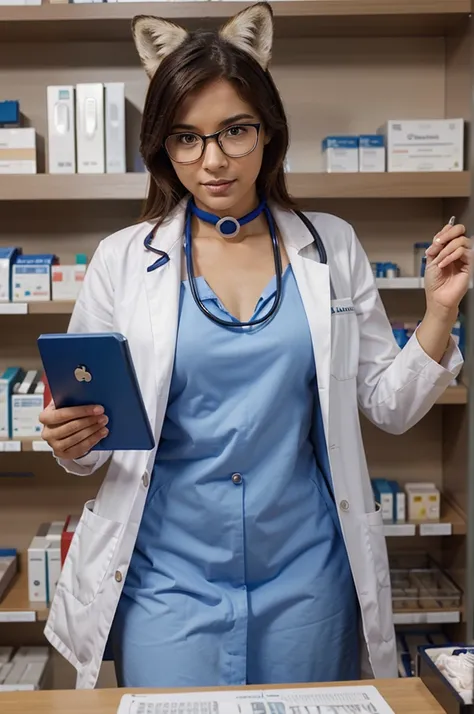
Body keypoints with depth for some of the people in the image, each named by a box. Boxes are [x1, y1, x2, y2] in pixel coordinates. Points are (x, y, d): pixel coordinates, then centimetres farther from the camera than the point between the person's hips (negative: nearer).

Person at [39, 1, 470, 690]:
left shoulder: (332, 247, 1)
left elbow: (389, 405, 6)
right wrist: (73, 441, -17)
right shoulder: (123, 260, -2)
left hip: (306, 575, 2)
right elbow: (85, 424, 4)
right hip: (169, 580, -1)